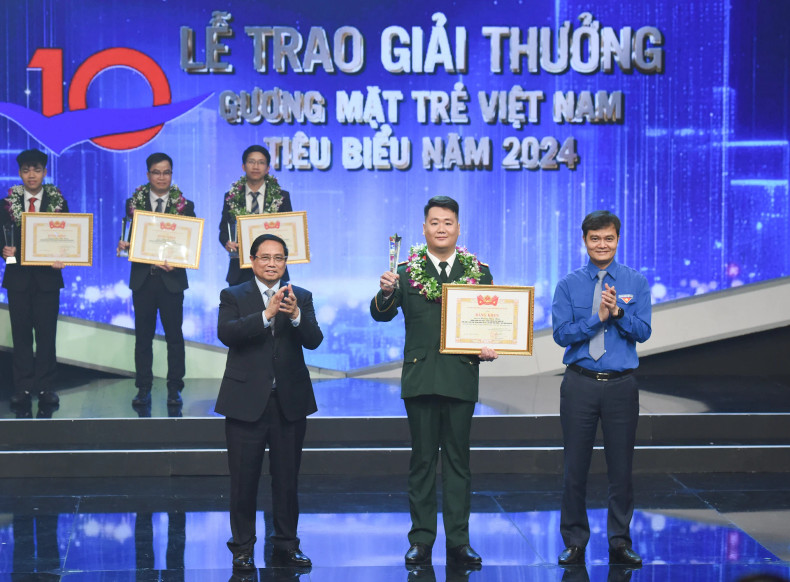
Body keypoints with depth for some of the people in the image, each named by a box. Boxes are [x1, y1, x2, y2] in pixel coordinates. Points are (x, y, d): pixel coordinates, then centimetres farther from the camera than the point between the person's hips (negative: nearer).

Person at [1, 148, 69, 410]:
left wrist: (61, 258, -16)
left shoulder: (58, 202, 3)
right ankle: (23, 387, 11)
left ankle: (45, 387, 8)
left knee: (46, 334, 2)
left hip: (47, 274, -1)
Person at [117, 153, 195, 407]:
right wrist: (124, 245, -18)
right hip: (142, 278, 1)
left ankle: (174, 388, 11)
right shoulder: (135, 202, 4)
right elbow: (128, 235, 5)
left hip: (171, 278, -1)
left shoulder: (184, 205, 0)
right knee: (143, 336, 7)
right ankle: (143, 388, 14)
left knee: (174, 335, 4)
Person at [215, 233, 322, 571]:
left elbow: (314, 340, -6)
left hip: (290, 400, 2)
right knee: (244, 479, 2)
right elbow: (226, 333, -15)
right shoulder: (233, 296, 3)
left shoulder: (301, 298, 7)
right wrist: (266, 314, -26)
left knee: (287, 478, 7)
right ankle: (242, 548, 11)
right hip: (247, 400, -2)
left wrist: (296, 315, -26)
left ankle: (286, 546, 17)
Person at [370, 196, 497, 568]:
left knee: (457, 460, 6)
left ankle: (458, 541, 11)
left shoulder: (478, 272, 7)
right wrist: (386, 293, -28)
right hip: (420, 378, 0)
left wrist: (491, 347, -11)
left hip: (461, 378, 1)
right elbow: (381, 315, -7)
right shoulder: (407, 271, 3)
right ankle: (421, 540, 11)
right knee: (422, 460, 5)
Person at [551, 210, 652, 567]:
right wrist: (598, 317, -15)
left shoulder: (636, 283, 5)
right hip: (580, 384, 0)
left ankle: (620, 543, 15)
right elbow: (561, 333, -5)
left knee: (621, 467, 5)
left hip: (621, 385, 0)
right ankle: (574, 543, 13)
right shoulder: (568, 285, 4)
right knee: (575, 467, 3)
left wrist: (618, 311, -19)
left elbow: (643, 332, -4)